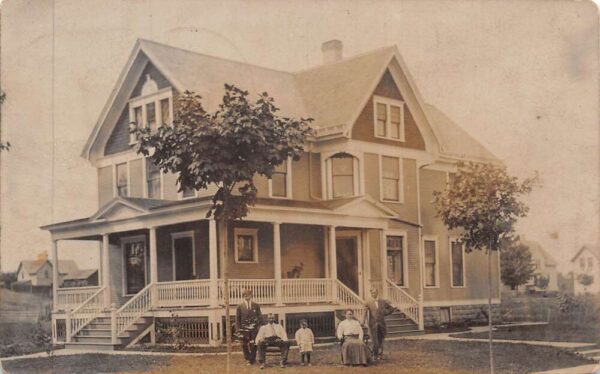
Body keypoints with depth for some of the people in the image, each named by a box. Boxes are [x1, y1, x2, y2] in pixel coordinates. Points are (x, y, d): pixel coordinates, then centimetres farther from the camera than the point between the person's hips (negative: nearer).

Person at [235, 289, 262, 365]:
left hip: (254, 328, 0)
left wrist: (259, 326, 1)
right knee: (245, 345, 1)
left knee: (253, 345, -1)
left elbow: (260, 317, 11)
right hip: (244, 329, 0)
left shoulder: (256, 306, 8)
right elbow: (237, 319, 4)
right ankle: (247, 359, 15)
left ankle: (252, 359, 13)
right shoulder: (240, 307, 4)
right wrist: (238, 330, -2)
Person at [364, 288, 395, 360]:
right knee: (375, 341, -8)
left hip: (381, 323, 3)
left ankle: (380, 355, 18)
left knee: (381, 340, 9)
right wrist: (366, 321, -21)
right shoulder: (368, 303, 0)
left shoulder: (382, 302, 7)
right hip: (373, 323, -3)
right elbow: (366, 313, -8)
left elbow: (391, 309, 17)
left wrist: (384, 313, 8)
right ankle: (375, 355, 0)